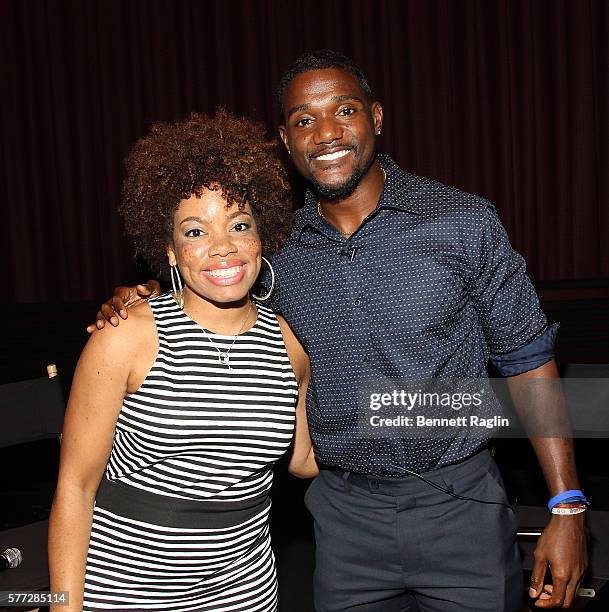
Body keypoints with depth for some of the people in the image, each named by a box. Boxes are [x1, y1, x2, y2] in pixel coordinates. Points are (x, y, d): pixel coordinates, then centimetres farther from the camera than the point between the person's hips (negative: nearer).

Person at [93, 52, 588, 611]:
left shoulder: (463, 223, -9)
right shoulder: (276, 250, -2)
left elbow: (527, 359, -4)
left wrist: (567, 508, -6)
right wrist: (144, 300, -5)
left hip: (459, 507, -1)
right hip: (346, 517, 2)